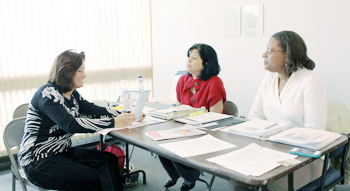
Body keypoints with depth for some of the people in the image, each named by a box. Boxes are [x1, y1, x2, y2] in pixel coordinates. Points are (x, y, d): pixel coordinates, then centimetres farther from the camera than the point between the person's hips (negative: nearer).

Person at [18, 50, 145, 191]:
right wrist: (113, 123, -35)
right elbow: (70, 125, -32)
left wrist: (125, 116, -9)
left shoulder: (72, 94, 8)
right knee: (95, 179, -21)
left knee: (109, 160, -12)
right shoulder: (48, 94, -19)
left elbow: (95, 110, 7)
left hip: (63, 152, 8)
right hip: (38, 163, -8)